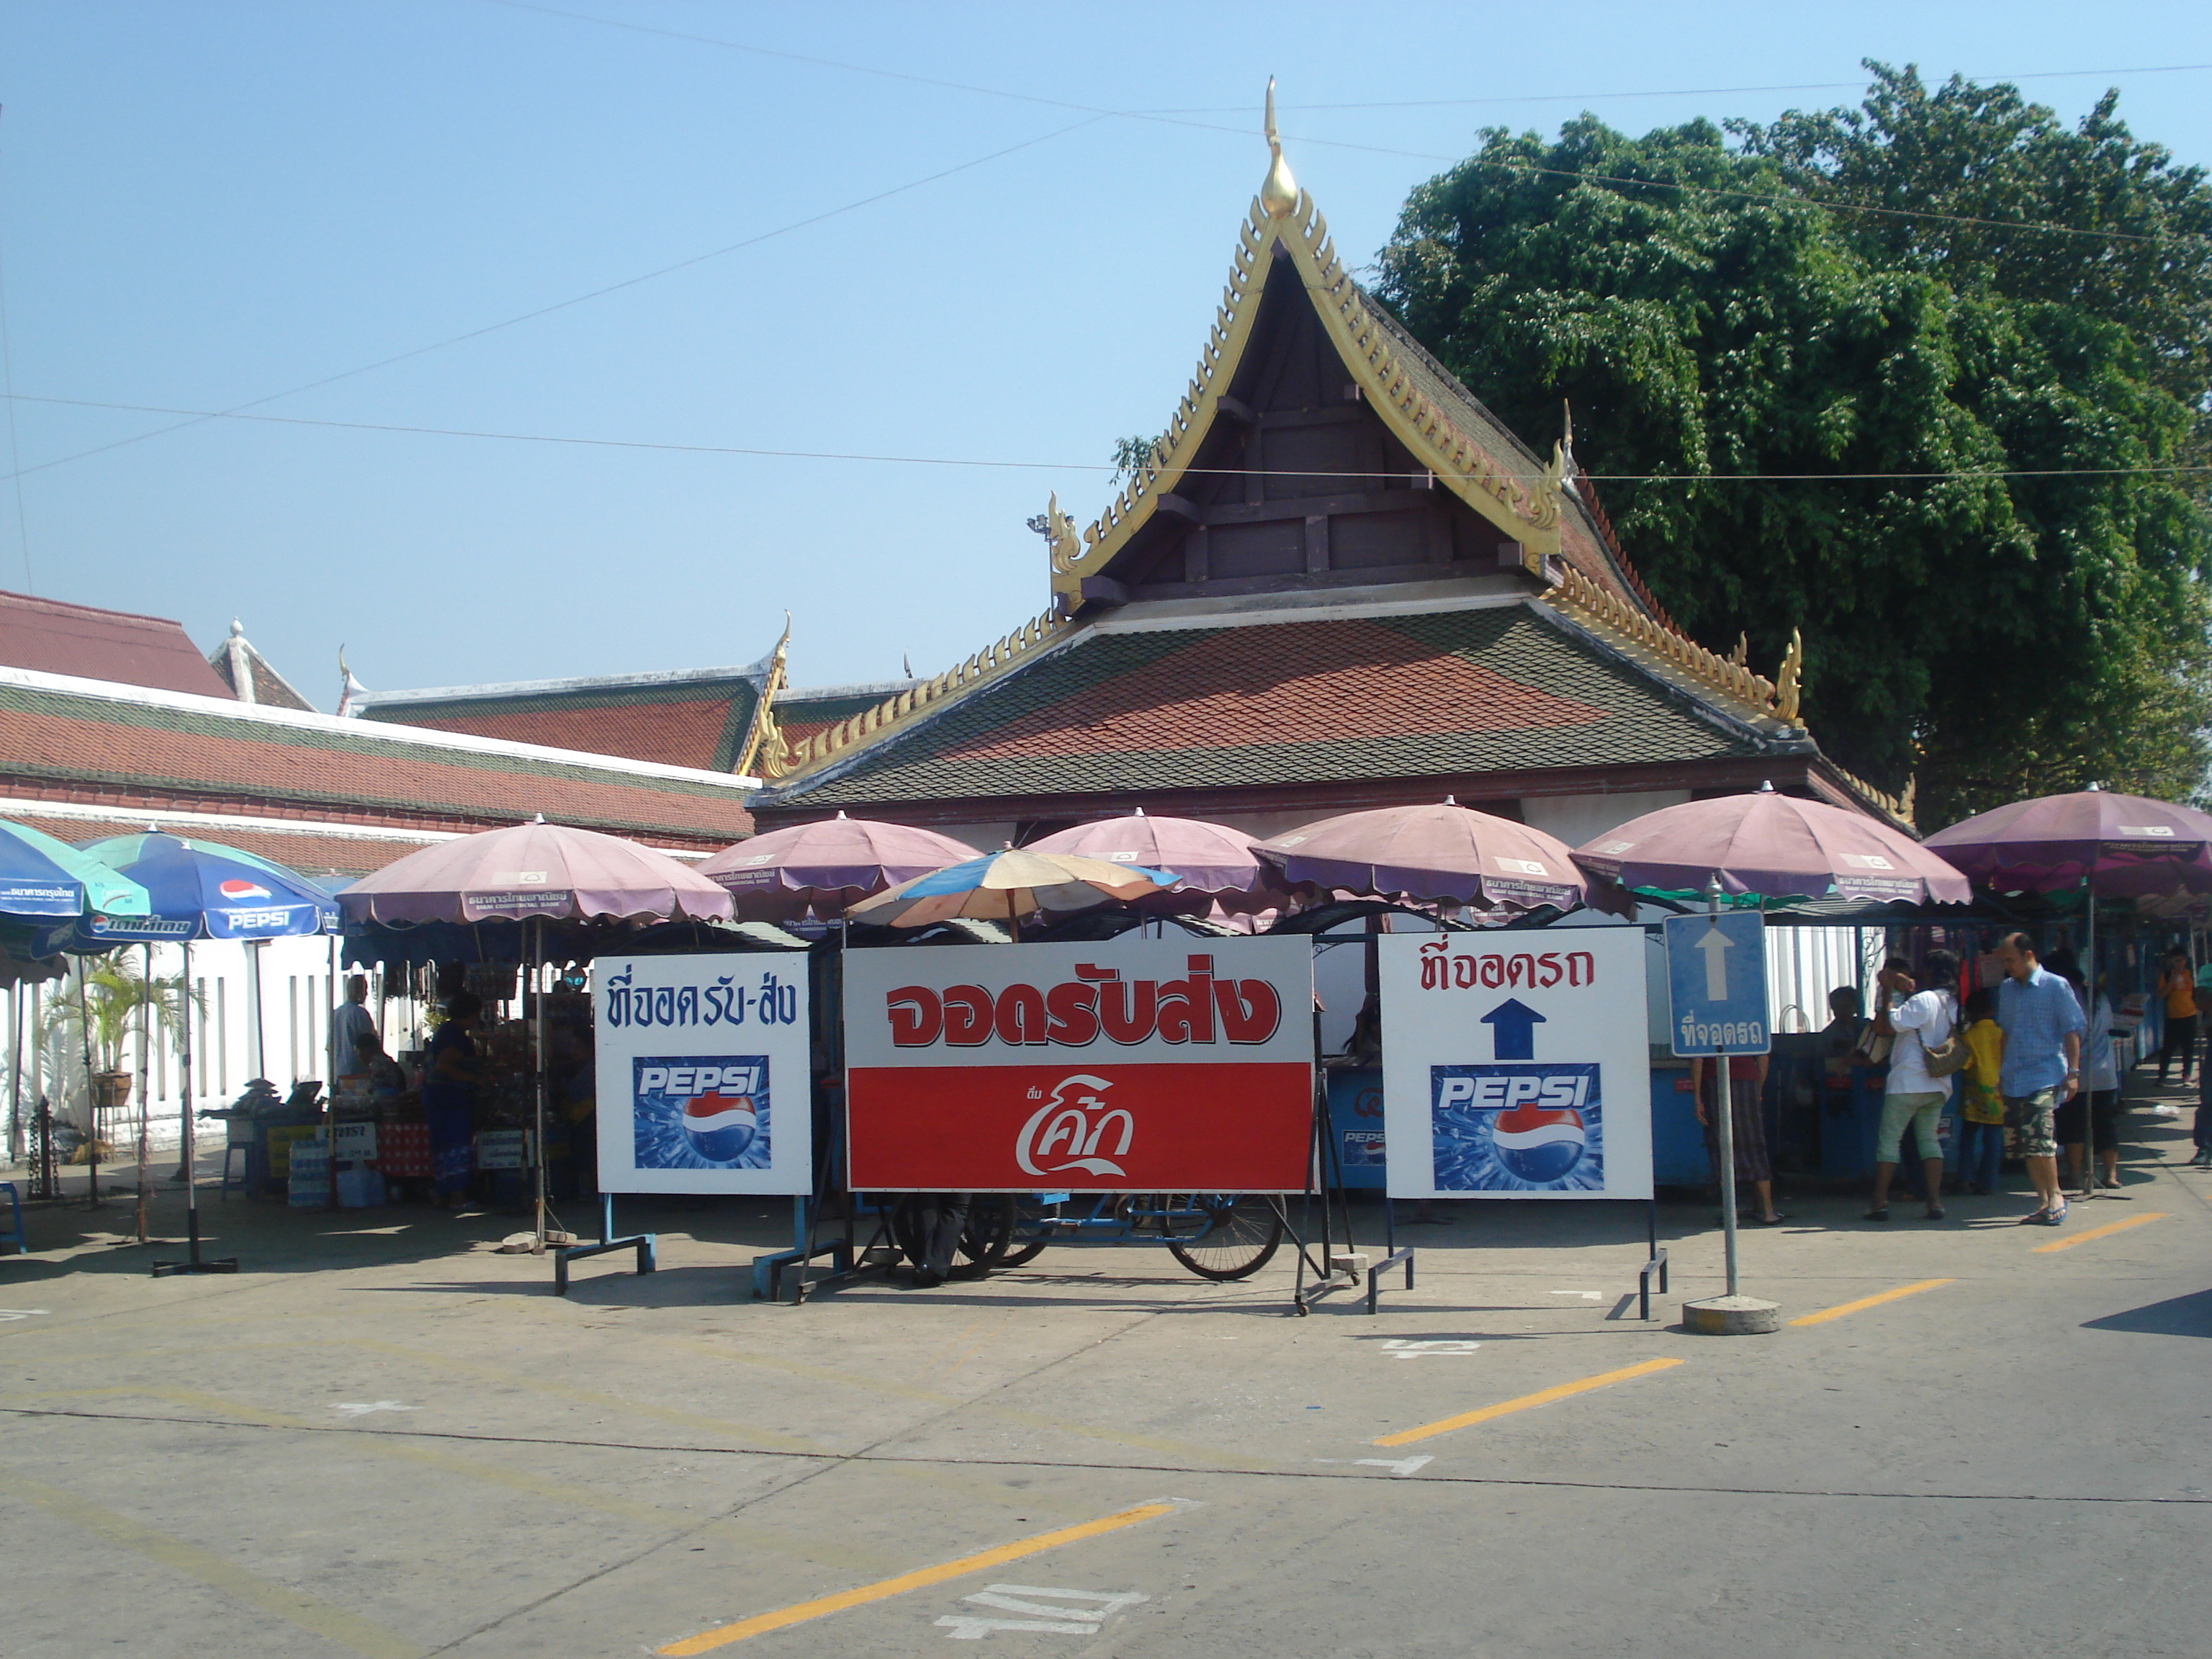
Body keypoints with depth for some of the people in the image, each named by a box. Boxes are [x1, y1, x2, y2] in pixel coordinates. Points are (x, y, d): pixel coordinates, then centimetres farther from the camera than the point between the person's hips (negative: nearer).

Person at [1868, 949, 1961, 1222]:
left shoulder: (1923, 1000, -15)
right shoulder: (1952, 1004, 11)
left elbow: (1888, 1025, -18)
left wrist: (1887, 991, -8)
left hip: (1908, 1082, -7)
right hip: (1938, 1084, 7)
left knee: (1889, 1140, -1)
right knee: (1929, 1140, 10)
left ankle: (1880, 1202, -3)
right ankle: (1935, 1202, 1)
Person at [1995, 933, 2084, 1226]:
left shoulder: (2056, 986, -3)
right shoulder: (2007, 990, 14)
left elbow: (2072, 1032, -4)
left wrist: (2073, 1072, -10)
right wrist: (2002, 1074, 19)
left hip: (2045, 1075, -6)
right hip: (2014, 1078, 6)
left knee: (2039, 1139, -17)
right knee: (2027, 1146, 6)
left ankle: (2055, 1196, -1)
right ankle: (2044, 1203, 15)